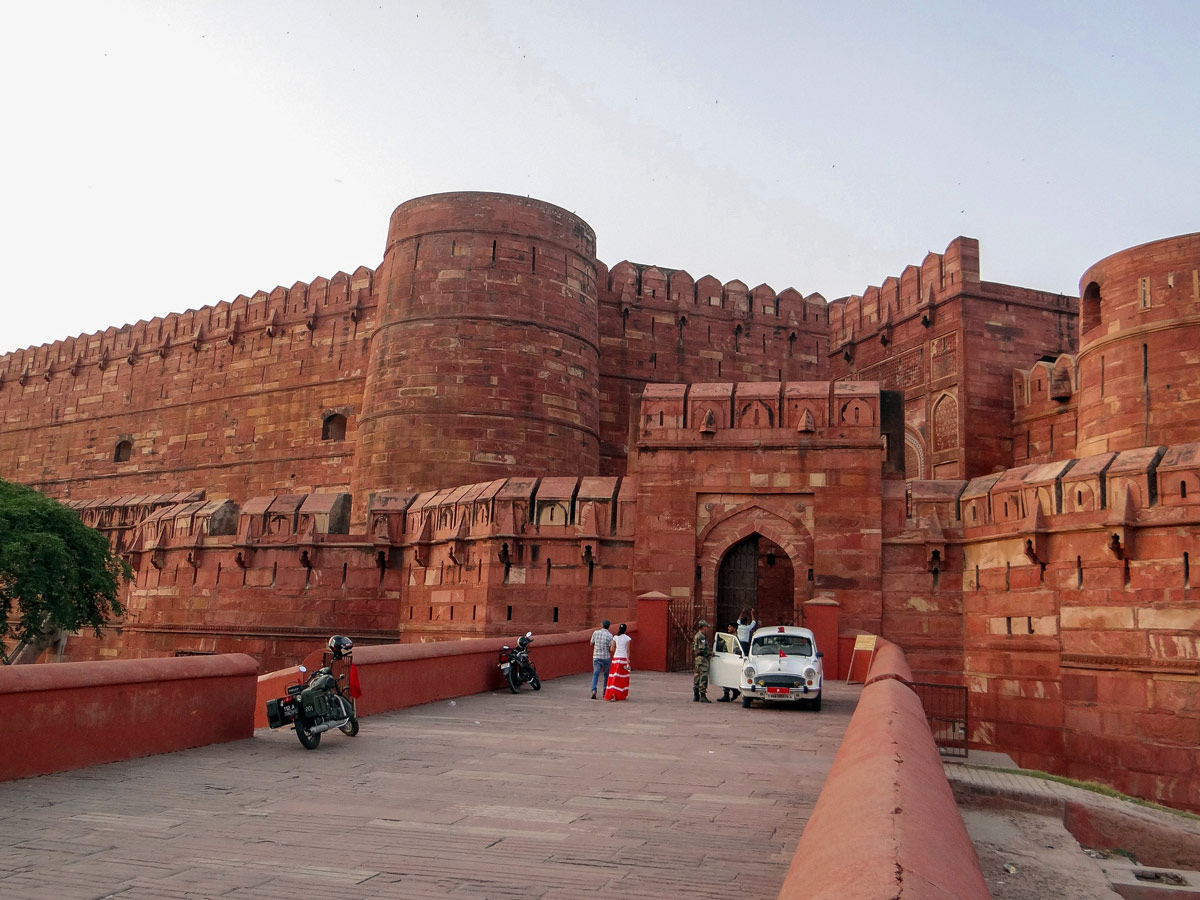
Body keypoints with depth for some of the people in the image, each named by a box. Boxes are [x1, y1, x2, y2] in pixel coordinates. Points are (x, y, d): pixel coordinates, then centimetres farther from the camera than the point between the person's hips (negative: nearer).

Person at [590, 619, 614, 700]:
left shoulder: (596, 632, 0)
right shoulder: (610, 635, -8)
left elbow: (591, 644, 9)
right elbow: (610, 649, -11)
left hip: (596, 657, 1)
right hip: (606, 657, -1)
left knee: (595, 674, -1)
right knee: (607, 675, 17)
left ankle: (594, 690, -24)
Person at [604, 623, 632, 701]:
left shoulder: (615, 637, 4)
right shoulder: (627, 638, -4)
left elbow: (612, 649, 2)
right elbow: (627, 650, -10)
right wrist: (628, 660, -12)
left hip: (615, 658, 3)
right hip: (623, 659, -3)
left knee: (614, 678, 5)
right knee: (623, 678, 6)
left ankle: (610, 694, -3)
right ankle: (622, 695, 9)